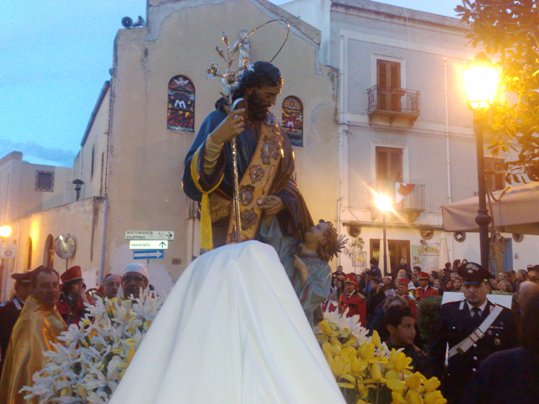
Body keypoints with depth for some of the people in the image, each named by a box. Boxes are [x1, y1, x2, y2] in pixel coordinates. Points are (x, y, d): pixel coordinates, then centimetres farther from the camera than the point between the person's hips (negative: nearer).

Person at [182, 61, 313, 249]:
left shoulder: (271, 127, 9)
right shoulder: (219, 120, -6)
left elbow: (284, 174, 12)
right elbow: (194, 176, -16)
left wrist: (283, 200, -9)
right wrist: (216, 139, -32)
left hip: (265, 221, 4)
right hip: (226, 223, -4)